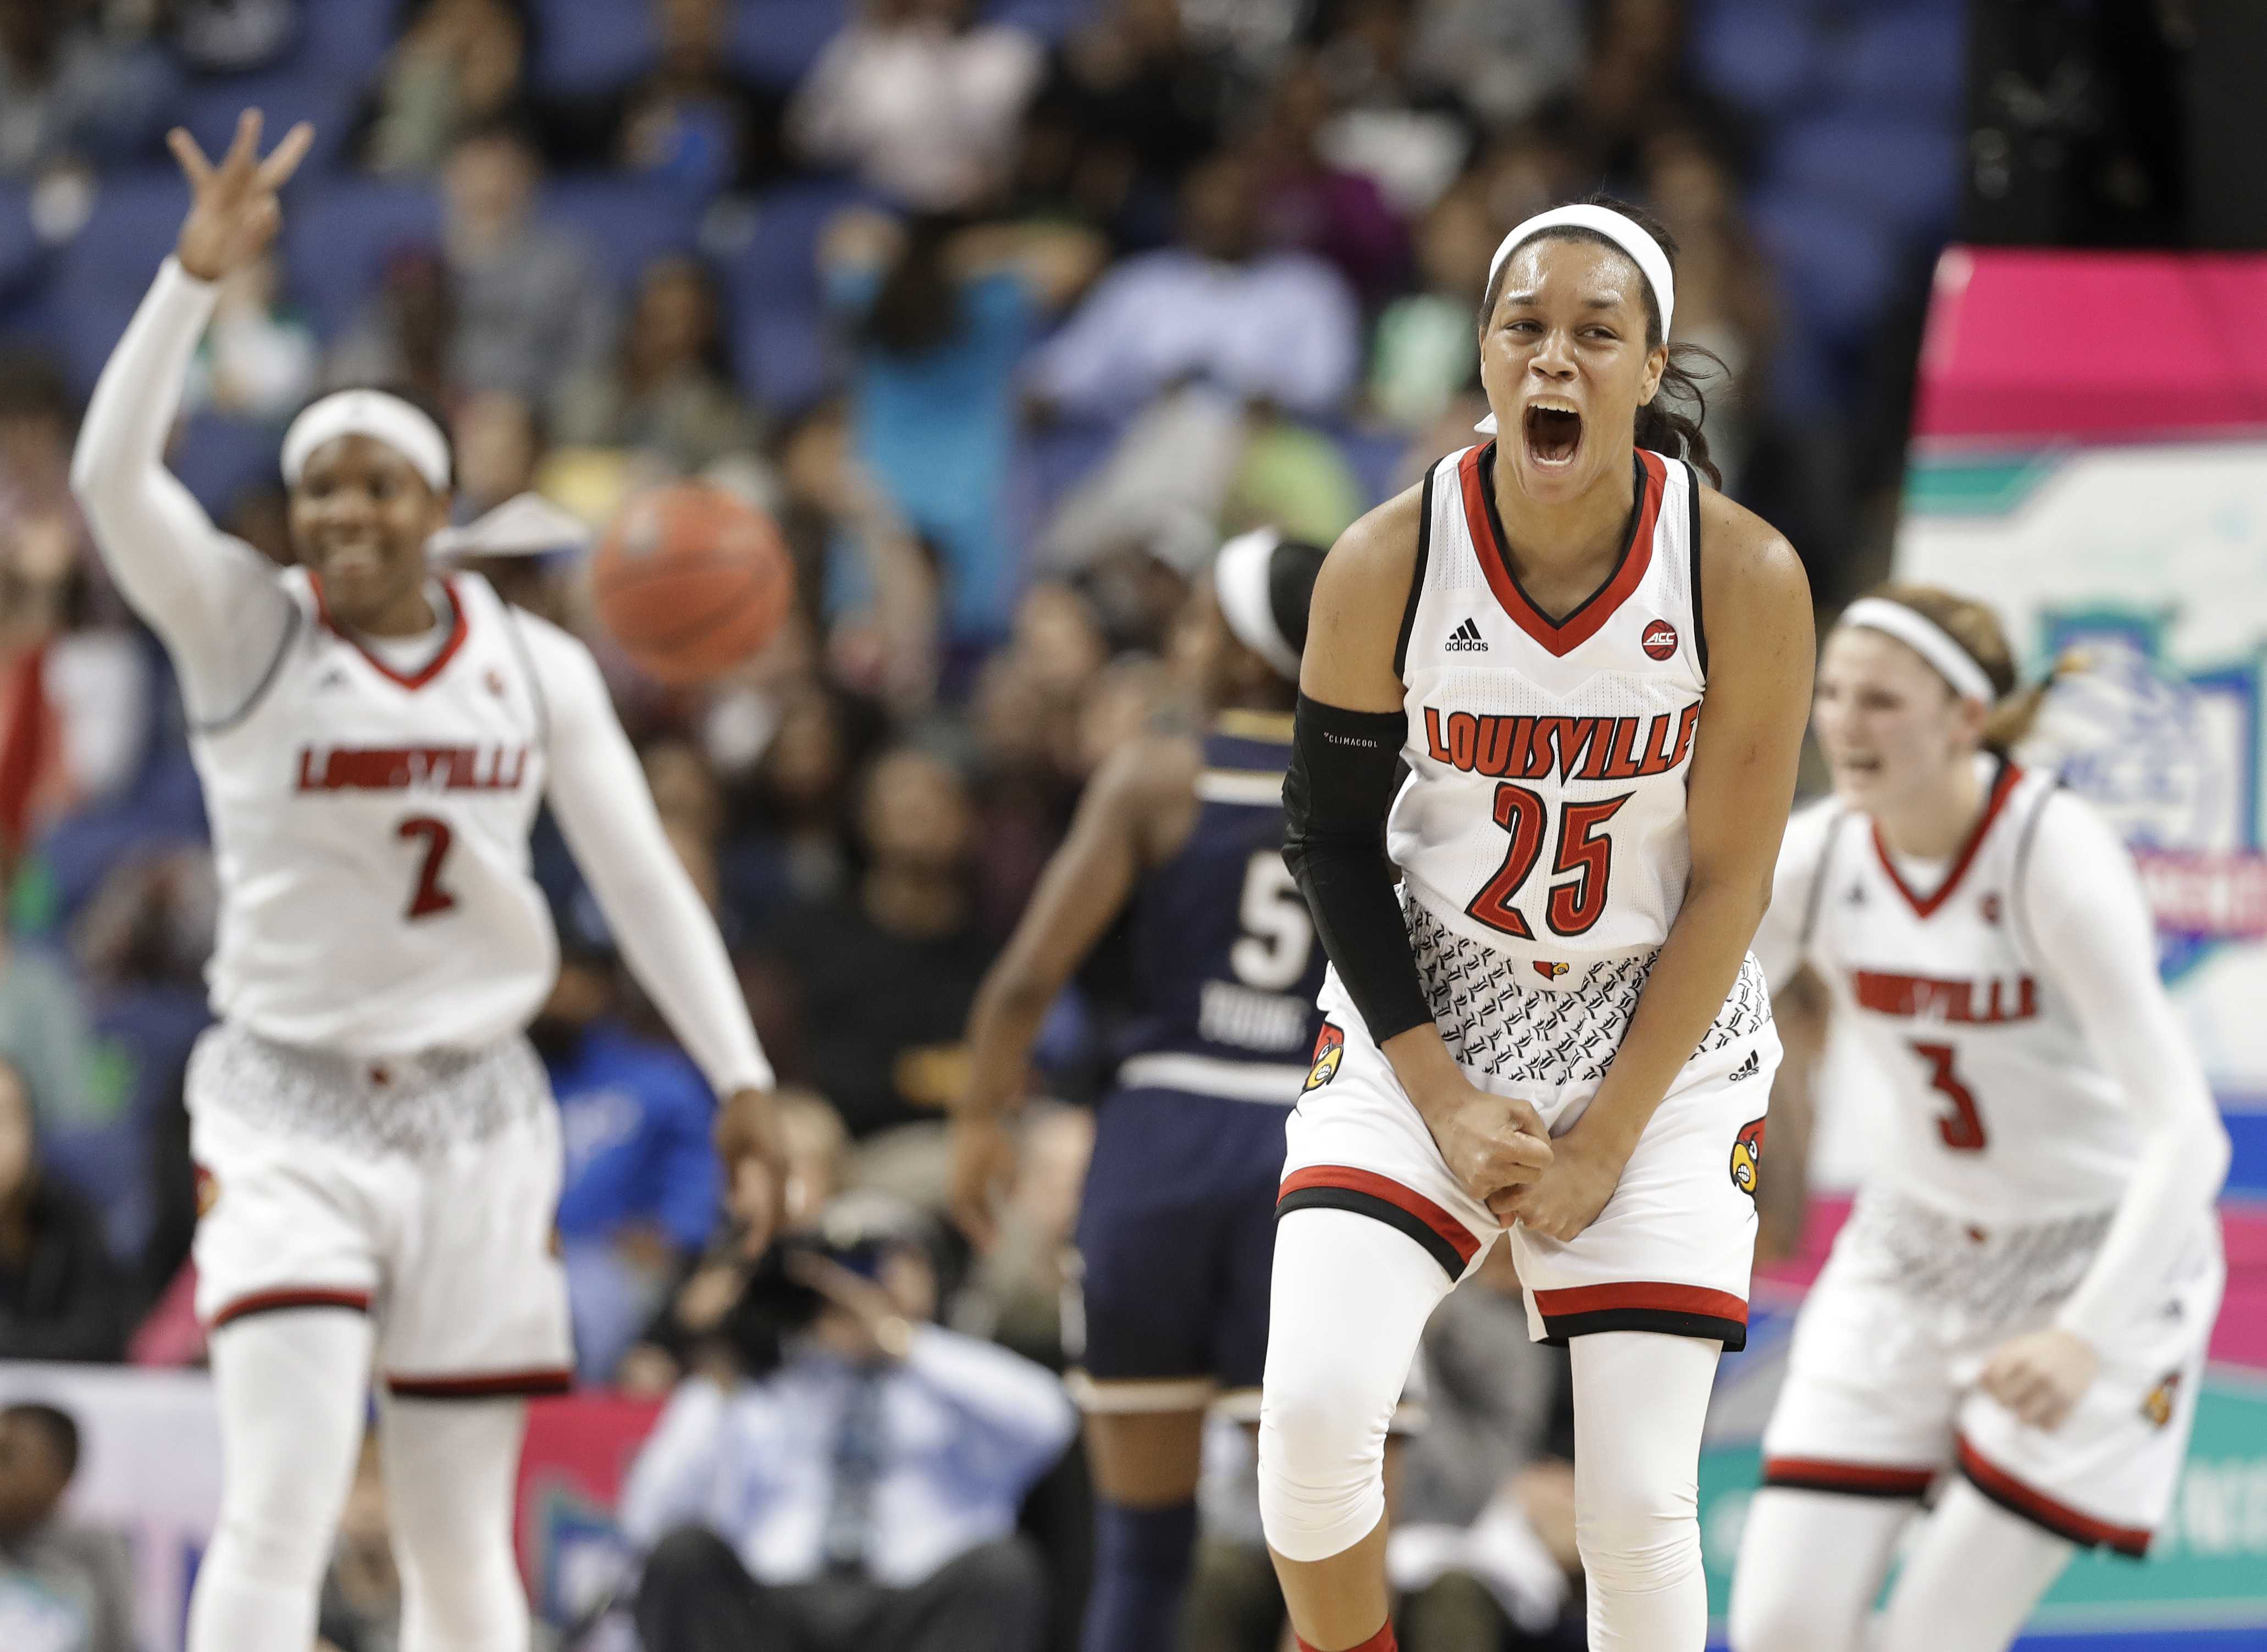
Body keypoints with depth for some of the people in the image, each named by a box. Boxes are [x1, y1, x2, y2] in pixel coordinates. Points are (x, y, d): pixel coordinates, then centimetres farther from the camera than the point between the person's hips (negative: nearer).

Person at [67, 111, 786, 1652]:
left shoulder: (538, 666, 3)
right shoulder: (245, 630, -5)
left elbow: (640, 876, 7)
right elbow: (114, 475, -22)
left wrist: (741, 1078, 1)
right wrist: (198, 276, -32)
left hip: (478, 1116, 3)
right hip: (290, 1111, -3)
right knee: (282, 1509, -17)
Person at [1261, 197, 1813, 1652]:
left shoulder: (1744, 577, -14)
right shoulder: (1387, 566, -12)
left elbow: (1729, 887, -8)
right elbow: (1333, 843, -1)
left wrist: (1604, 1139, -10)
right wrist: (1444, 1103, -8)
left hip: (1659, 1043, 0)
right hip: (1421, 1032, 1)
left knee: (1640, 1506, -7)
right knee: (1315, 1408, -20)